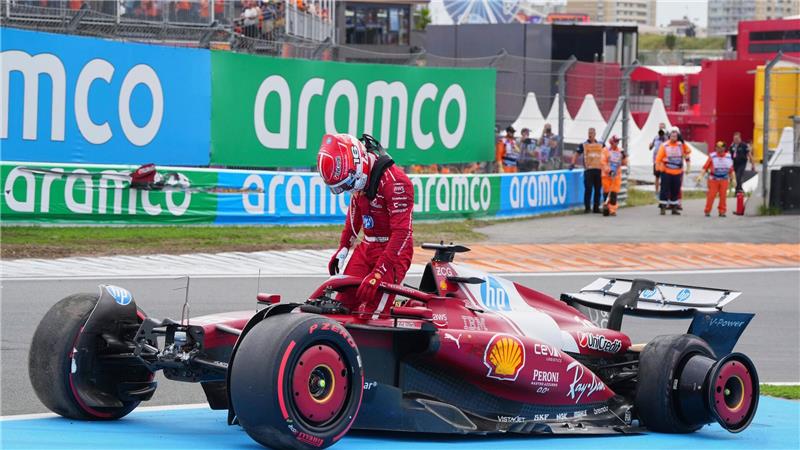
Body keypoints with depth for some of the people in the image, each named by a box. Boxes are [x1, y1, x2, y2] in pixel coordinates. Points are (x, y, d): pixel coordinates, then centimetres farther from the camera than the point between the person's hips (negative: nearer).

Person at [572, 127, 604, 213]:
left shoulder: (601, 145, 13)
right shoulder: (583, 145, 7)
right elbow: (576, 154, 6)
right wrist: (573, 164, -7)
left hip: (599, 170, 3)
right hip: (588, 170, -3)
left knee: (598, 190, 6)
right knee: (588, 189, -8)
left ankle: (596, 208, 14)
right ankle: (587, 208, -4)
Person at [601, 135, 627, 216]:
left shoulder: (620, 151, 11)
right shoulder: (606, 150, -1)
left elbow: (625, 163, 13)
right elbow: (603, 162, -9)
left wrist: (624, 156, -7)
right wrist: (608, 170, -22)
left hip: (617, 175, 2)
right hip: (607, 175, -2)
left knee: (614, 194, -5)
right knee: (606, 192, 2)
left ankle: (612, 210, -4)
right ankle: (606, 207, 15)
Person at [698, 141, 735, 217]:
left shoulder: (728, 157, 6)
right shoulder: (712, 156, -3)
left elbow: (731, 170, 13)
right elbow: (705, 167, -6)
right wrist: (701, 176, -15)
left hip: (724, 180, 2)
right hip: (713, 179, -2)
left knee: (723, 196, -1)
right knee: (711, 195, -5)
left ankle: (722, 211, 8)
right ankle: (707, 211, 4)